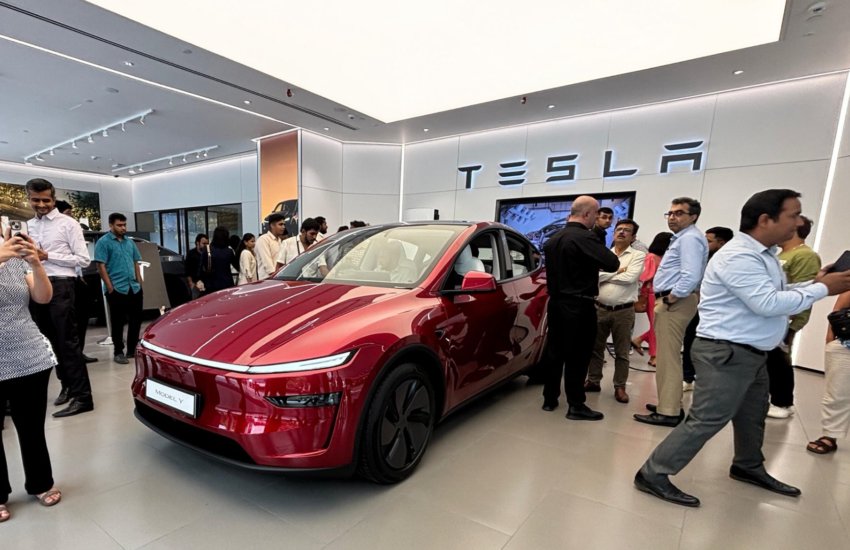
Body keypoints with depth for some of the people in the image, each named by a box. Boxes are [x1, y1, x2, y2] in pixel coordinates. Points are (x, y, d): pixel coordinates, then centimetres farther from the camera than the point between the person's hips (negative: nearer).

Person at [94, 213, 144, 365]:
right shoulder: (103, 242, -4)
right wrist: (110, 287, -14)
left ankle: (132, 349, 20)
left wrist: (139, 282, 10)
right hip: (117, 289, -6)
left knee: (136, 319, 8)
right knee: (118, 322, 2)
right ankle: (118, 352, 12)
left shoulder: (130, 242, 15)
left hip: (134, 288, 6)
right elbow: (101, 266, -9)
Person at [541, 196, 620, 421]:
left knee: (554, 351, 13)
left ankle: (550, 399, 22)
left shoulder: (553, 239, 11)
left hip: (556, 302, 8)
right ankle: (576, 406, 9)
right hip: (579, 305, -8)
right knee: (577, 356, 0)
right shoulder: (585, 238, -16)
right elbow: (612, 264, -19)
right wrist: (598, 260, 1)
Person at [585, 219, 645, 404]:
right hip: (600, 308, 3)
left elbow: (630, 278, -16)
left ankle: (620, 387, 18)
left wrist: (605, 274, -7)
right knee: (595, 347, 11)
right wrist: (617, 271, -12)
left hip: (624, 311, -3)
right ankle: (593, 381, 24)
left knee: (622, 352, 7)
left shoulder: (638, 256, 1)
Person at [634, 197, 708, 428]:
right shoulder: (682, 238, 21)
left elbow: (691, 276, -26)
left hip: (675, 303, -11)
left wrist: (671, 297, -18)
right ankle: (669, 404, 27)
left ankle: (668, 412, -2)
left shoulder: (690, 238, -13)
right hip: (672, 301, 11)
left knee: (668, 358, -8)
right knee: (668, 356, 17)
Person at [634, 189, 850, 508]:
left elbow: (777, 294, 17)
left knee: (753, 415, 25)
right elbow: (769, 304, -25)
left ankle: (748, 467, 48)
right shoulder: (739, 257, -21)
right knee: (707, 420, -9)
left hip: (751, 353, 11)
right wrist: (822, 289, -14)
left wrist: (815, 282, 4)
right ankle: (653, 474, -2)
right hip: (727, 353, -11)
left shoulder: (764, 254, 13)